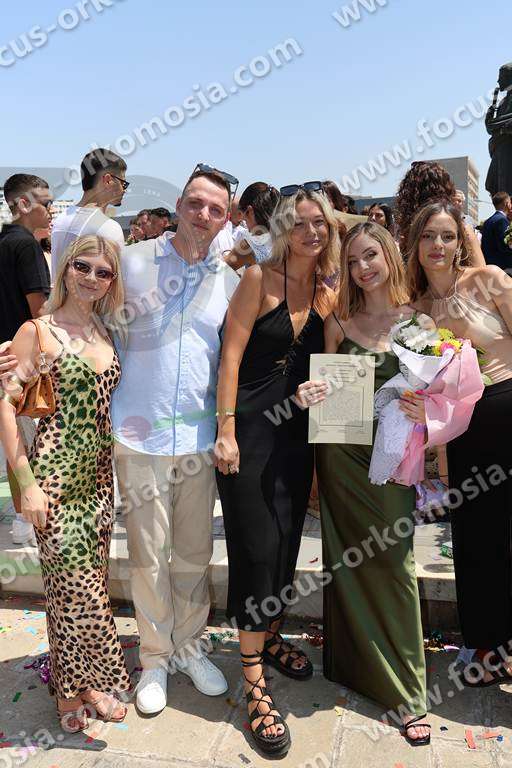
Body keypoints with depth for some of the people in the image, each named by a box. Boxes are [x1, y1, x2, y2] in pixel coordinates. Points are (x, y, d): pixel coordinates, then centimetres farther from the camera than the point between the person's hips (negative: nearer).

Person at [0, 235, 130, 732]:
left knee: (90, 582, 13)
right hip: (54, 472, -5)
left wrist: (120, 467, 11)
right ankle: (71, 687, 20)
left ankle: (83, 682, 32)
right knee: (78, 584, -2)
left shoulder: (105, 333, 10)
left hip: (99, 472, 6)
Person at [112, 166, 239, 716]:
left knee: (194, 553, 13)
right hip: (140, 435, -2)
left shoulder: (231, 282, 7)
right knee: (149, 555, 5)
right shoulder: (133, 261, -1)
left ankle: (188, 646, 33)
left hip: (200, 437, 3)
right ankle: (155, 657, 25)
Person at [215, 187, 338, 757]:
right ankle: (254, 683, 9)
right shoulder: (260, 278, -8)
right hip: (250, 426, -6)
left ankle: (269, 636, 39)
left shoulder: (327, 295, 9)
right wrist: (226, 430, -17)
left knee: (288, 539, 14)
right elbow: (232, 353, -12)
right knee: (257, 546, -4)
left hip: (298, 430, 6)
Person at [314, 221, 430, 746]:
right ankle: (357, 665, 29)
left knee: (394, 560, 1)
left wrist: (424, 412, -17)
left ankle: (406, 690, 16)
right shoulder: (338, 322, 3)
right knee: (348, 562, 9)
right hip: (340, 454, 1)